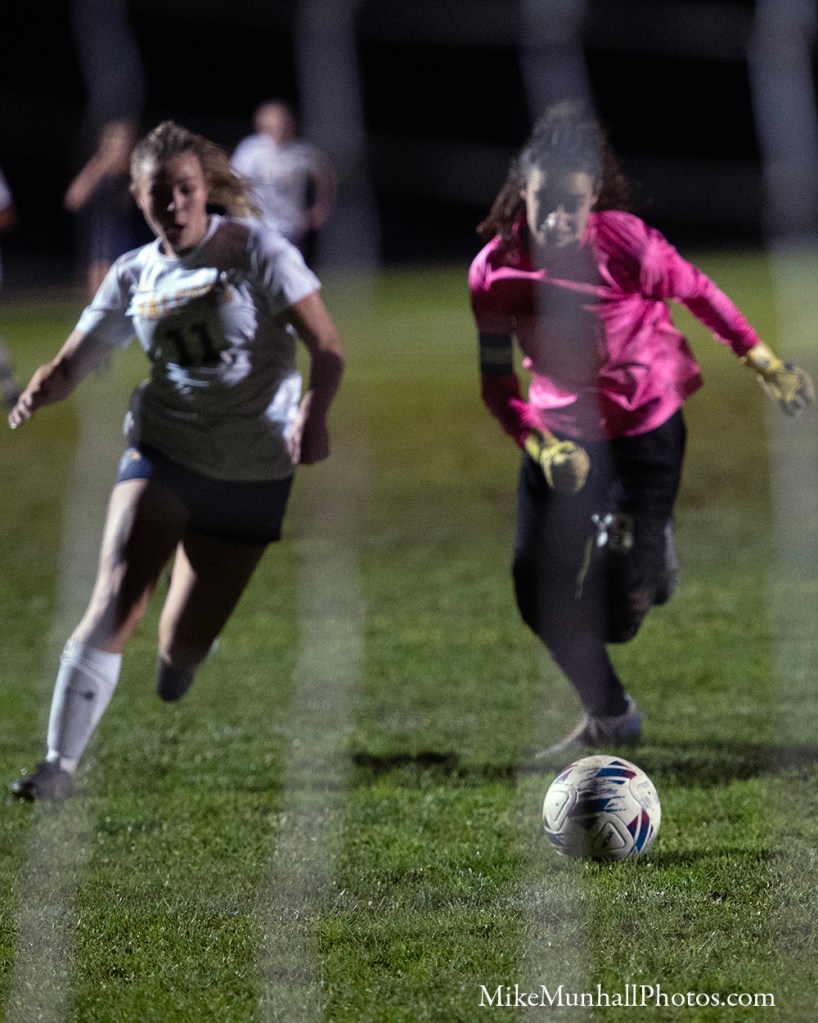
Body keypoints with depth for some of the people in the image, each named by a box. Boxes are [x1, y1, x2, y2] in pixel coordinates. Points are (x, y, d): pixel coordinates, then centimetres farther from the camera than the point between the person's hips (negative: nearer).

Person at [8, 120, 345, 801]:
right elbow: (73, 362, 3)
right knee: (116, 604, -20)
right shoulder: (135, 275, 2)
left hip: (255, 474, -1)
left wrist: (313, 414, -30)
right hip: (163, 456, 1)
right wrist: (38, 393, -21)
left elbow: (328, 347, -11)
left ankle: (181, 652, 41)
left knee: (184, 648, 2)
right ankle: (60, 764, -16)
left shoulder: (256, 251, -7)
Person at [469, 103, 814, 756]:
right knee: (540, 593, -1)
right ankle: (610, 716, 27)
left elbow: (697, 293, -6)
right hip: (561, 431, 3)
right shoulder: (494, 271, -17)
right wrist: (540, 446, -22)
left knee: (616, 620, -6)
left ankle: (652, 551, 34)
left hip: (645, 427, -3)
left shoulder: (626, 243, -24)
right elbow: (496, 378, -7)